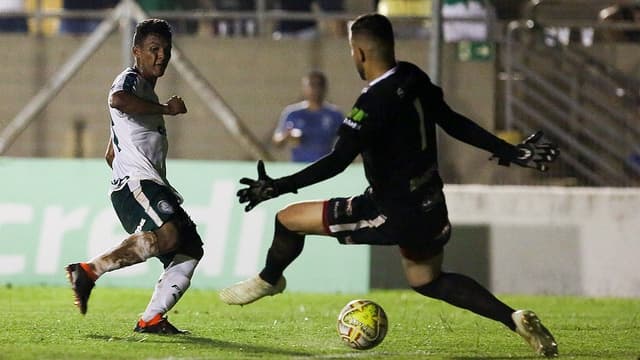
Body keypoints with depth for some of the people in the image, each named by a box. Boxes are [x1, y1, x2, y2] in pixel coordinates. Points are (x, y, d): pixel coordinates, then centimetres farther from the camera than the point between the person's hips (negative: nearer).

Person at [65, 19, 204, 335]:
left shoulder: (147, 93, 31)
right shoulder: (130, 79, 2)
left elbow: (111, 154, 37)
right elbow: (117, 100, -26)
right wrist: (165, 108, -18)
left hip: (152, 187, 10)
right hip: (135, 181, -10)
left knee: (190, 249, 0)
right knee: (167, 234, -32)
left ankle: (151, 319, -5)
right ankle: (89, 270, -31)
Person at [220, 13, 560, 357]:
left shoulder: (375, 101, -23)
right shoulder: (415, 80, 1)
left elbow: (338, 161, -27)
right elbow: (455, 123, 9)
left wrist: (278, 186, -27)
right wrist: (513, 153, 19)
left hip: (393, 213, -8)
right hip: (430, 209, 8)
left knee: (288, 219, 3)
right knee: (428, 281, 29)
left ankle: (268, 280, 31)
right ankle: (515, 318, 15)